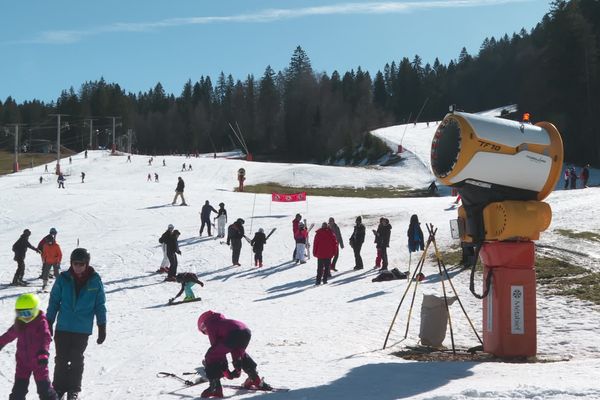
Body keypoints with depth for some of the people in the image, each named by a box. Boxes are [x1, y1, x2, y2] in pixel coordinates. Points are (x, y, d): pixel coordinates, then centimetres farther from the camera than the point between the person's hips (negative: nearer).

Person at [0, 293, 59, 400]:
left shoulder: (41, 322, -15)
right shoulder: (19, 324, 3)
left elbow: (46, 338, -28)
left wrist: (44, 352, -44)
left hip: (39, 361, -5)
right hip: (23, 361, 5)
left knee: (44, 387, 2)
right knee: (19, 387, 8)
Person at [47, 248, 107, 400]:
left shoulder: (95, 280, -5)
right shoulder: (63, 278, -4)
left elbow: (100, 305, 2)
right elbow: (54, 301, 4)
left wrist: (102, 327, 1)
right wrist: (49, 323, 3)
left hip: (83, 329, -1)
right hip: (63, 326, 1)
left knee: (76, 359, 6)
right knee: (61, 359, 5)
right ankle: (58, 387, 18)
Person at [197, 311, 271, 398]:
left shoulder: (209, 324, 18)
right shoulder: (220, 321, 39)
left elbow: (215, 344, 10)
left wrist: (225, 370, 14)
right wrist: (238, 367, 40)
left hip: (234, 333, -8)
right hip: (246, 331, 8)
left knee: (211, 356, 5)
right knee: (240, 353, 38)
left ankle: (214, 387, -2)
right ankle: (256, 380, 45)